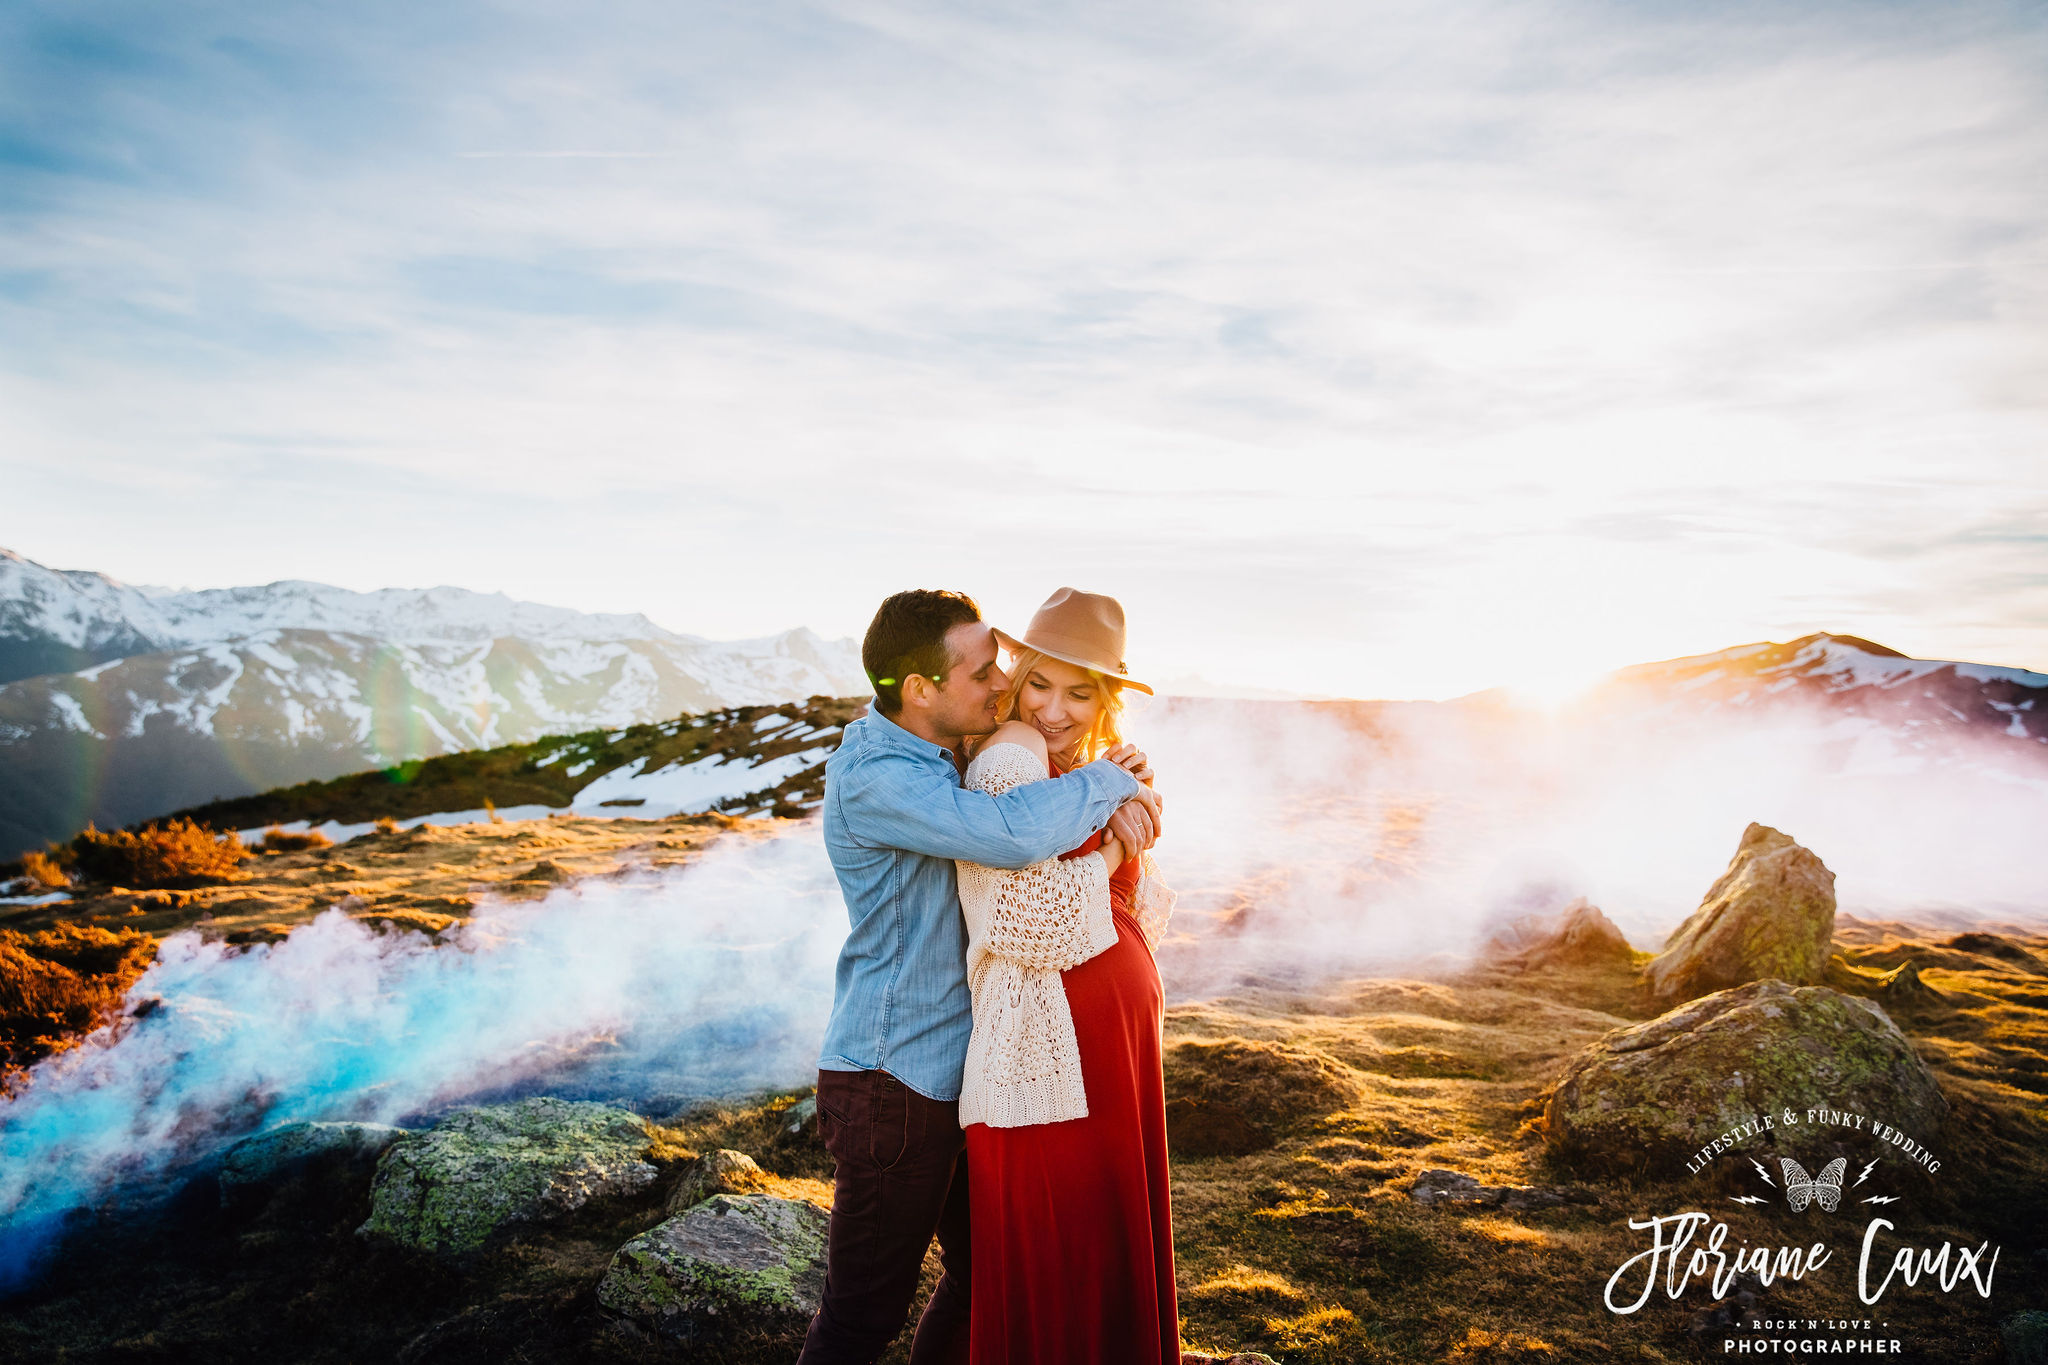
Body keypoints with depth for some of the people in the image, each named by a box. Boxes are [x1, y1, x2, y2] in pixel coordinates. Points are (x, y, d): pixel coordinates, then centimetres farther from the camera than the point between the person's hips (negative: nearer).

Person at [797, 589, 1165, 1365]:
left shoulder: (945, 749, 5)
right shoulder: (872, 778, -25)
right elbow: (1013, 836, -39)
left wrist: (1111, 793, -12)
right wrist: (1109, 782, -22)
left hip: (954, 1069, 9)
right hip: (890, 1086, -9)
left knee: (984, 1276, 22)